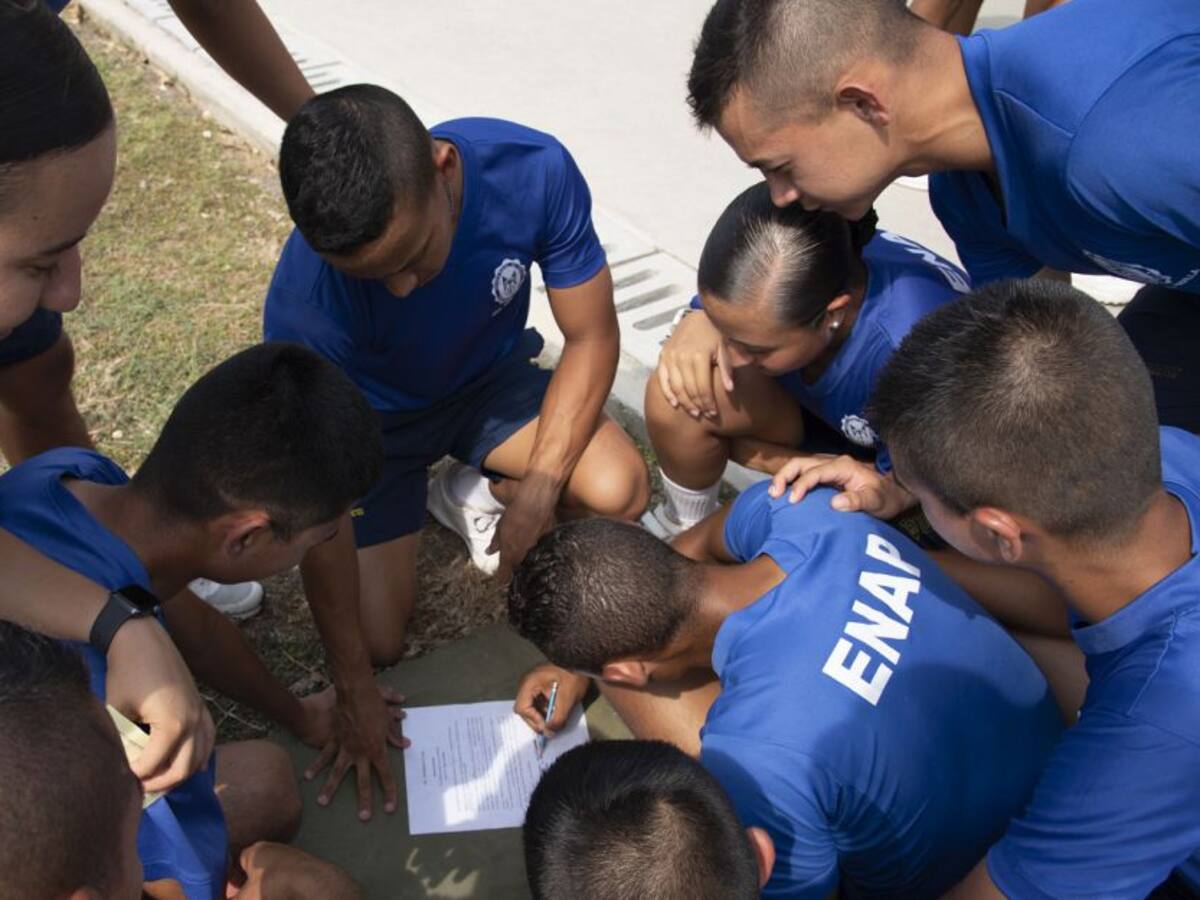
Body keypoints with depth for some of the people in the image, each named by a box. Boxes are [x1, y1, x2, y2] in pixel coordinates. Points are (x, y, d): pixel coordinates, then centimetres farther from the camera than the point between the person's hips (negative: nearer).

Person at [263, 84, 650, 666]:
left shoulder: (534, 170, -31)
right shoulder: (304, 305, -36)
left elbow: (592, 338, -18)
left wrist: (534, 499, -25)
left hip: (489, 379, 2)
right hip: (373, 421, -1)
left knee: (620, 491, -24)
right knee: (377, 643, -11)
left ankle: (474, 493, 8)